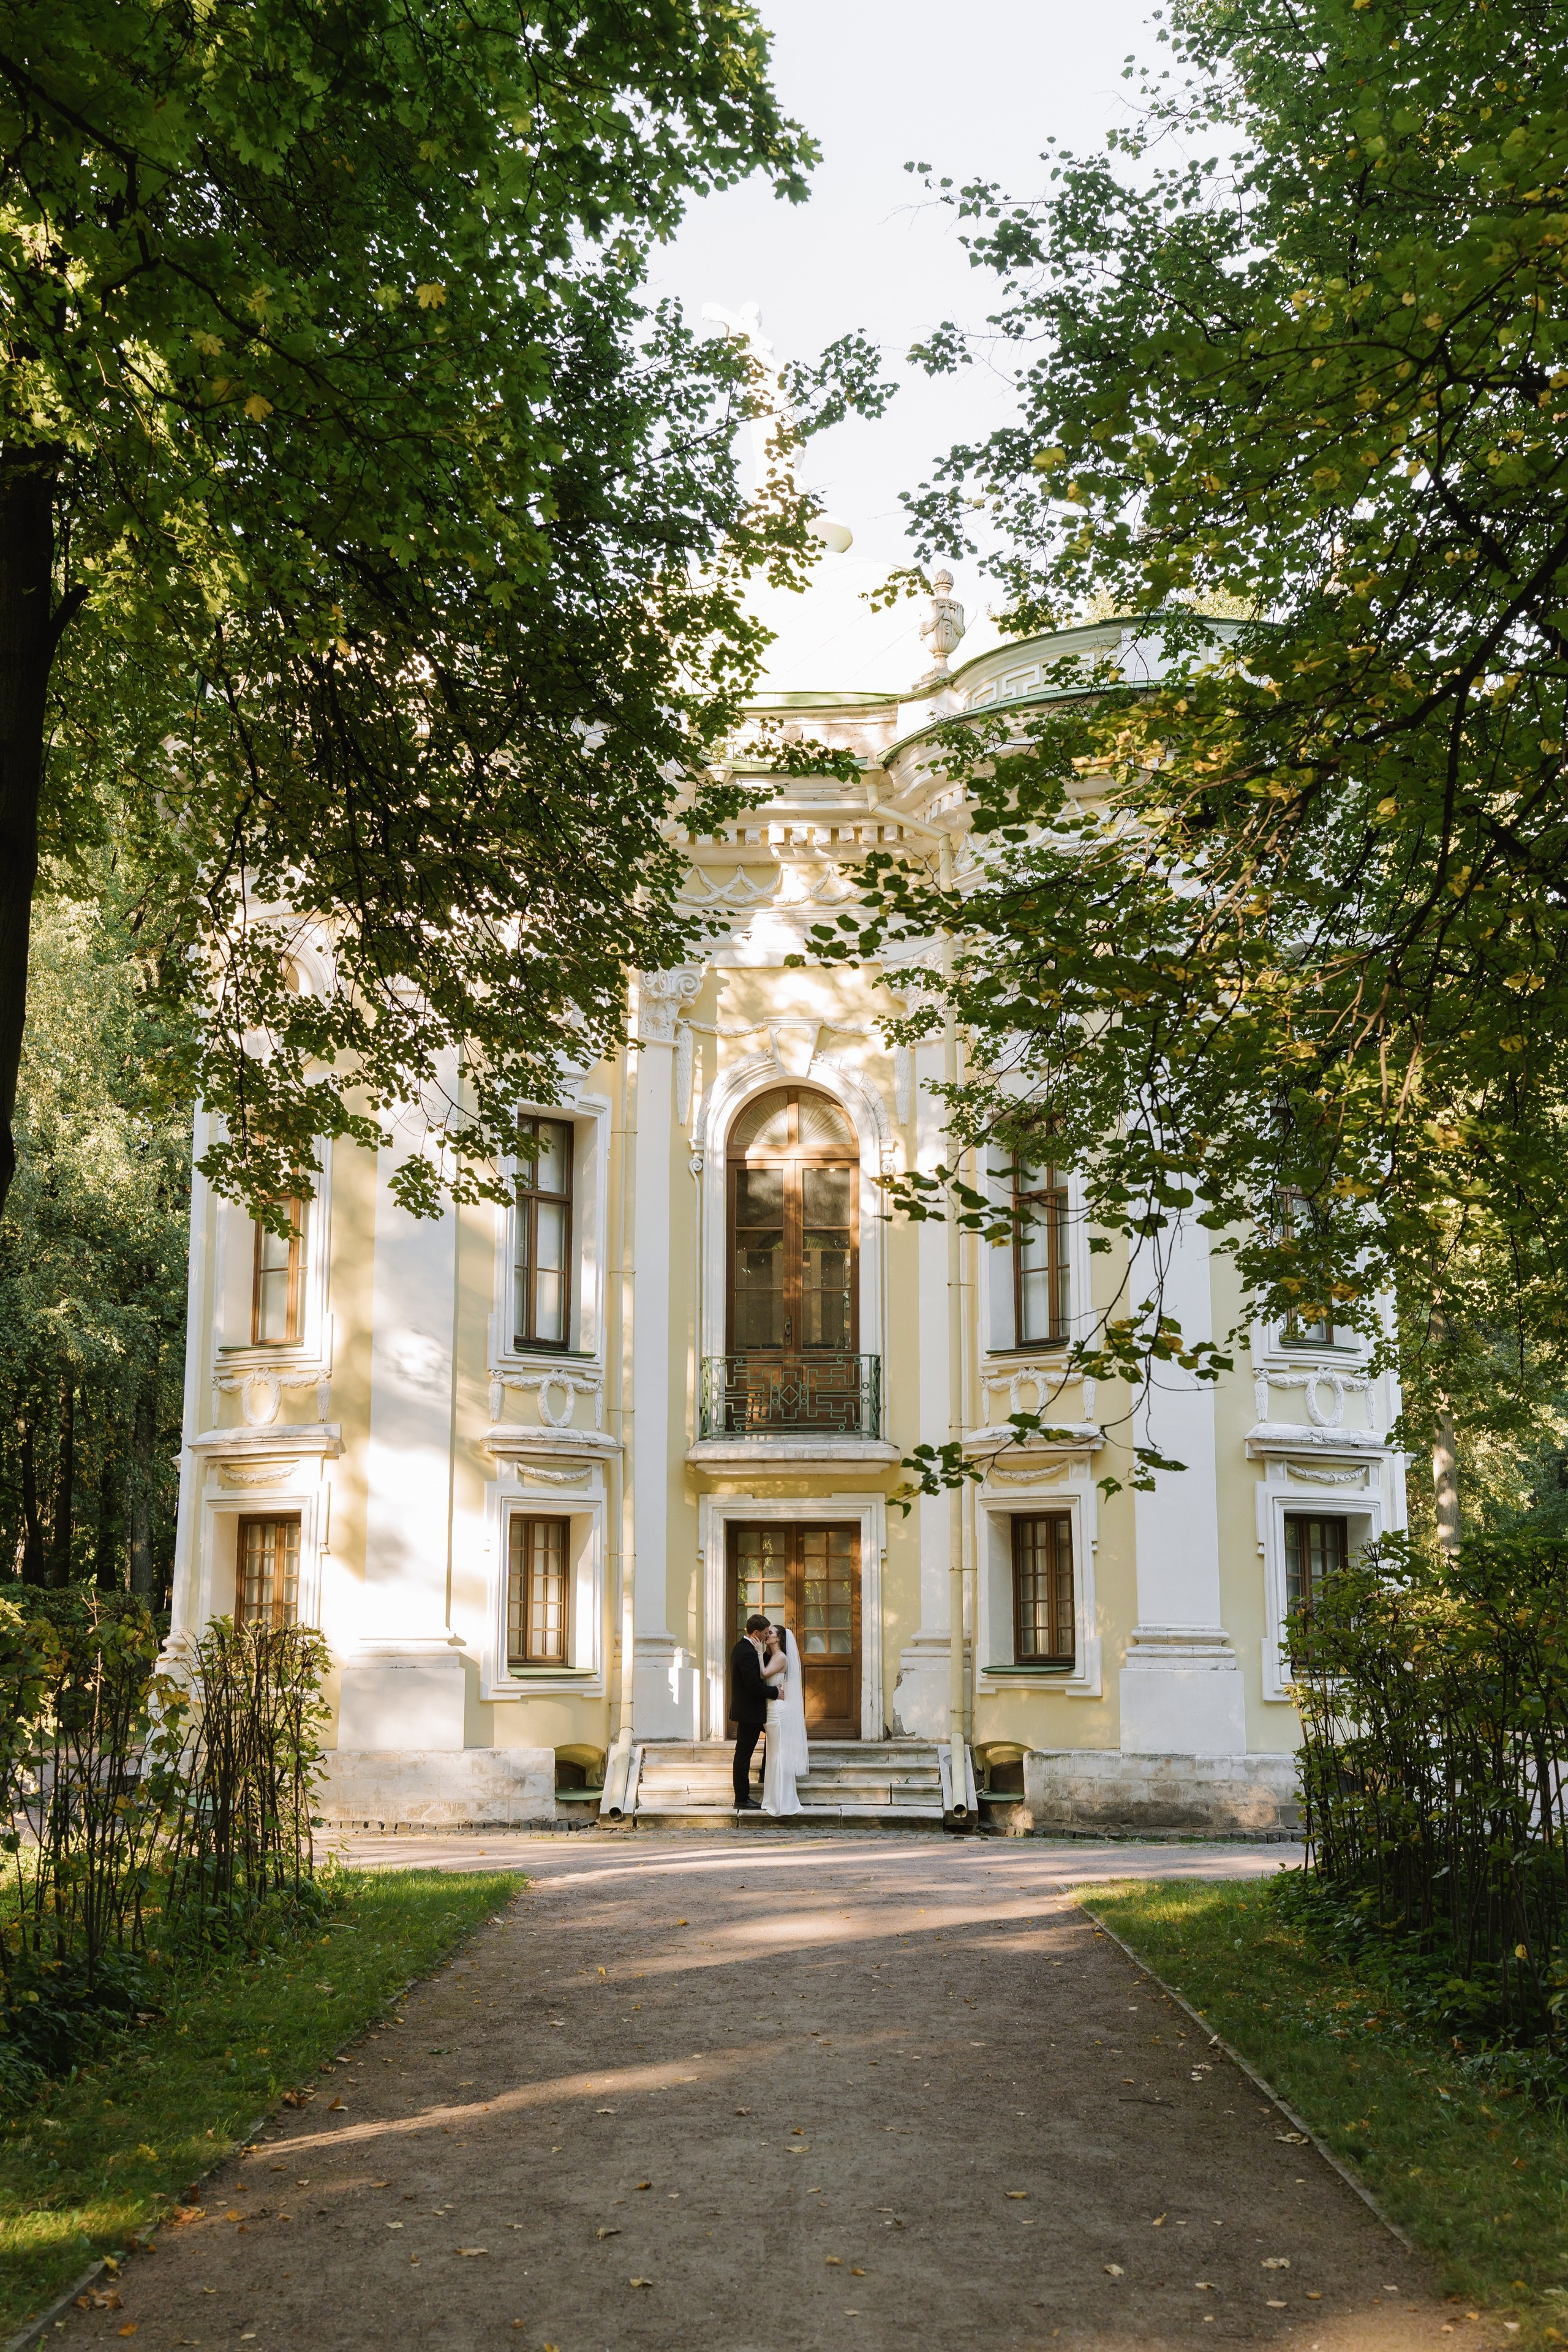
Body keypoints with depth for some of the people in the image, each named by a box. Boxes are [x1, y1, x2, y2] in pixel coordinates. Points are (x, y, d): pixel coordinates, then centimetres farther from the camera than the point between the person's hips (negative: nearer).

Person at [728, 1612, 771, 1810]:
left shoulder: (740, 1648, 13)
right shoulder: (749, 1652, -21)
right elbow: (754, 1684, -26)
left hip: (744, 1711, 11)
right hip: (750, 1712, -11)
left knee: (743, 1754, 18)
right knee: (744, 1754, -5)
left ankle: (742, 1797, 26)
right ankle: (742, 1799, -1)